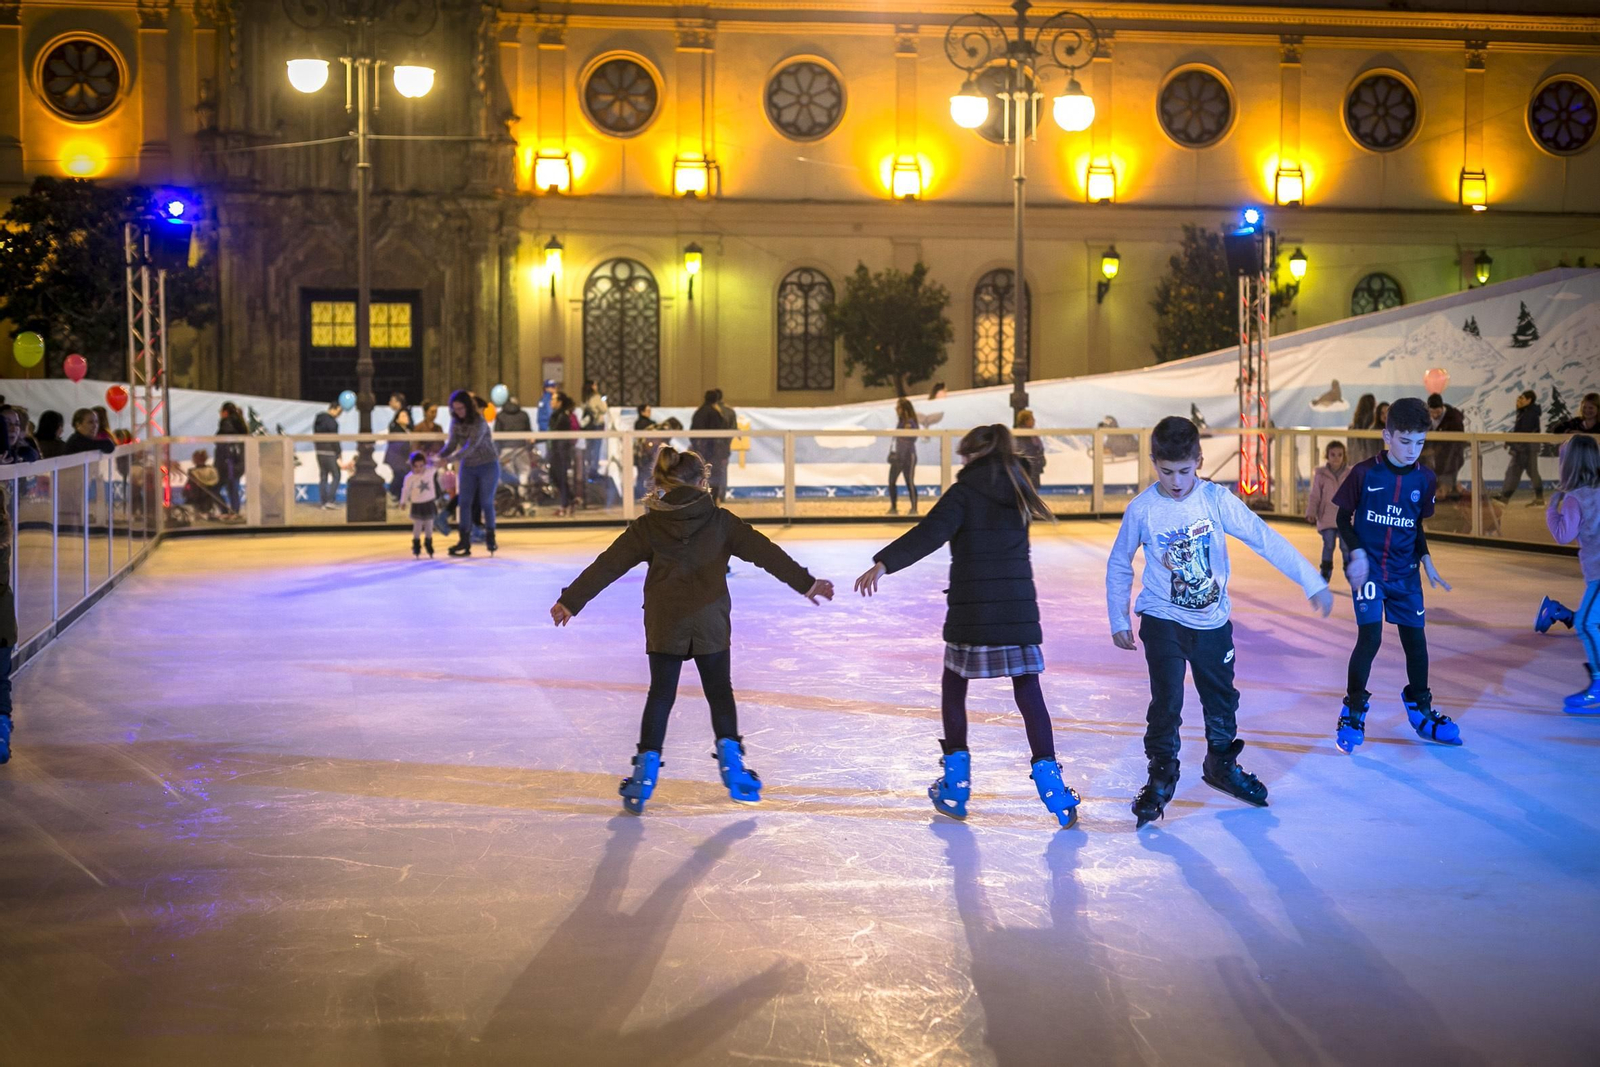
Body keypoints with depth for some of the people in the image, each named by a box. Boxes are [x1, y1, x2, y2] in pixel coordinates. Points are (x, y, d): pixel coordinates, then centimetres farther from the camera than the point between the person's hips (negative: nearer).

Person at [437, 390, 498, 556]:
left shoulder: (479, 423, -24)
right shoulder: (455, 422, -4)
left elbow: (470, 447, -32)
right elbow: (452, 444, -7)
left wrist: (450, 459, -42)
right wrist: (439, 456, -26)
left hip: (488, 466, -5)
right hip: (468, 467, 5)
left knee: (486, 503, 0)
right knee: (464, 502, -2)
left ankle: (490, 538, 16)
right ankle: (465, 541, -1)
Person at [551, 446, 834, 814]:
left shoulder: (648, 526, 0)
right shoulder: (721, 521, -1)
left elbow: (607, 566, 0)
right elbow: (765, 553, -2)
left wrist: (571, 601, 5)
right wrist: (805, 583, 2)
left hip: (664, 625, 0)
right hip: (711, 623, 0)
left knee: (660, 694, 8)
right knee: (719, 690, 14)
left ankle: (647, 766, 3)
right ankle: (730, 758, 9)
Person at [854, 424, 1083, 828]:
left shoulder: (965, 493, -6)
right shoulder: (1016, 493, 11)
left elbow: (930, 533, -21)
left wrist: (884, 563, -28)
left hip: (971, 614, -4)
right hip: (1019, 611, 4)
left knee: (953, 688, 13)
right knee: (1028, 693, 10)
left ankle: (955, 785, 15)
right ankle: (1047, 776, 2)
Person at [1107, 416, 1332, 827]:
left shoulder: (1217, 499, -11)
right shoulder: (1142, 509, -12)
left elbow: (1265, 539, -12)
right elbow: (1119, 565, 2)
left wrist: (1312, 582, -14)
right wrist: (1118, 621, 4)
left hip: (1213, 621, 2)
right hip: (1163, 620, -2)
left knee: (1222, 698, 15)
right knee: (1167, 701, -9)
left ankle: (1221, 765, 38)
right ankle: (1162, 776, 10)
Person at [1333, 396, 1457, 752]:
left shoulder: (1424, 479, 0)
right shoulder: (1364, 473, -11)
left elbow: (1418, 524, 13)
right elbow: (1343, 516, -3)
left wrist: (1426, 560, 4)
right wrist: (1356, 552, -15)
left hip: (1405, 571, 4)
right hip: (1369, 568, -4)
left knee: (1415, 638, 8)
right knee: (1370, 637, -14)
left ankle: (1420, 711, 29)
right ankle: (1353, 713, 4)